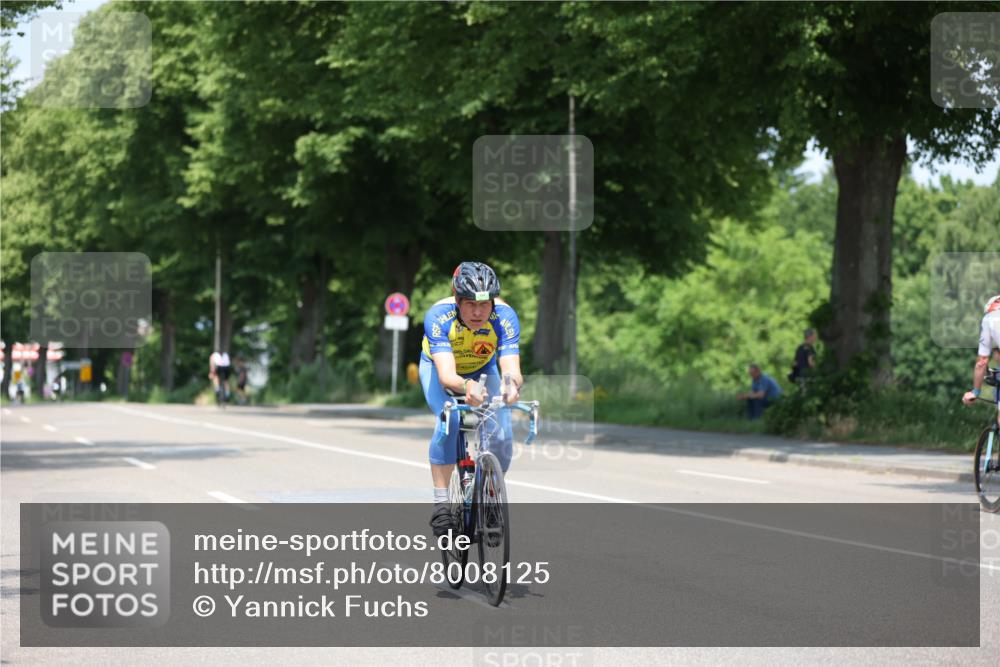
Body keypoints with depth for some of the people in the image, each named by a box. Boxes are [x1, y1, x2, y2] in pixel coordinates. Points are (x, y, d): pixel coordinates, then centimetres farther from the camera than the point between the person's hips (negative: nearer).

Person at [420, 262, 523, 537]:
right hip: (438, 367, -2)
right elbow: (446, 375, -47)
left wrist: (512, 384, -67)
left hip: (483, 371, 2)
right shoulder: (438, 317, -37)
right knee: (450, 420, -32)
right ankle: (441, 503, -24)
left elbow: (511, 369, -43)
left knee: (502, 435, -19)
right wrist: (466, 387, -69)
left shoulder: (505, 316, -33)